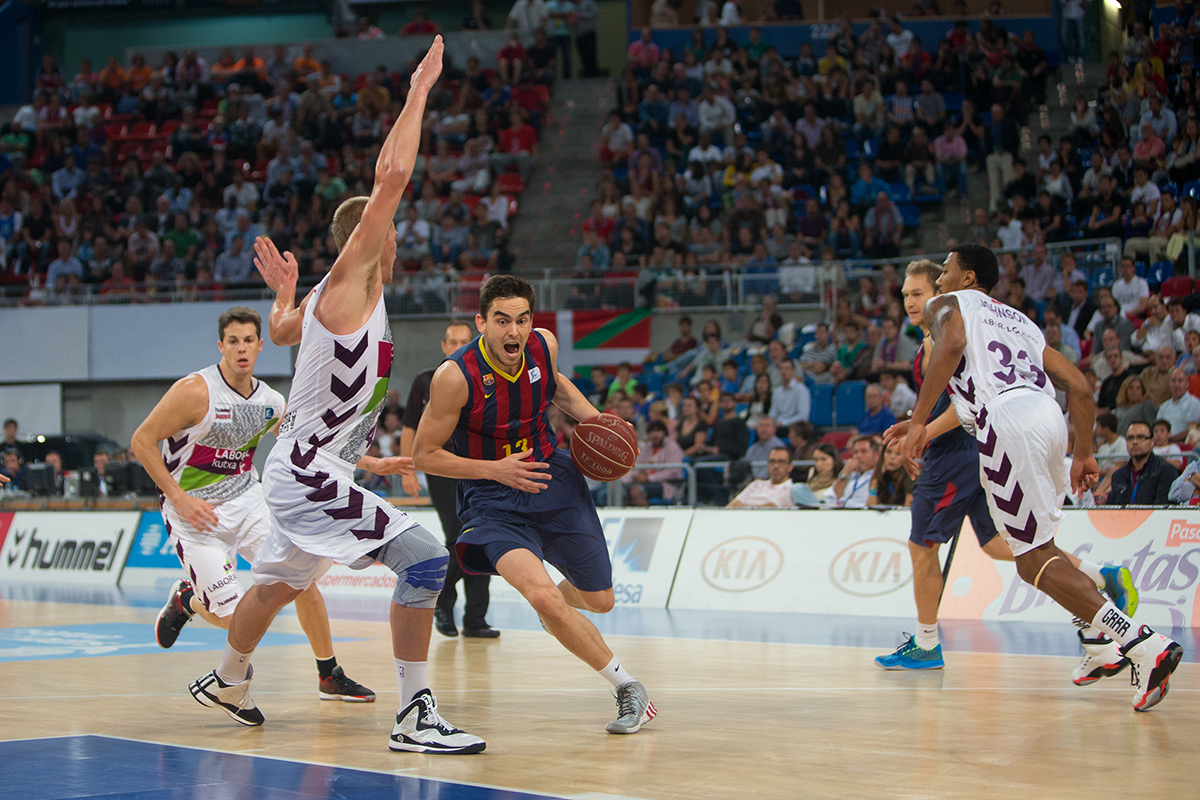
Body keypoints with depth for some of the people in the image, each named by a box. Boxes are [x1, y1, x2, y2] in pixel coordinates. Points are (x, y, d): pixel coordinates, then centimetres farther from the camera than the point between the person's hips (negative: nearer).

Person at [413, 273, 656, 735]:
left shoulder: (544, 346, -11)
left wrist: (596, 420, -1)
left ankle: (554, 605, 54)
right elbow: (424, 456, -15)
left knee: (599, 601, 14)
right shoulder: (455, 377, -25)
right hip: (493, 501, -5)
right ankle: (627, 688, -9)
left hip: (553, 479, 5)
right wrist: (495, 469, -24)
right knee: (542, 595, -28)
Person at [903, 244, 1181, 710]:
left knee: (1035, 560, -5)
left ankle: (1140, 643, -18)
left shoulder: (947, 305, 17)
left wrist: (918, 421, -11)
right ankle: (1103, 636, 18)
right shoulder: (1018, 320, 35)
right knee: (1032, 542, 27)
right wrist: (1084, 455, 30)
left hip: (1008, 419, -7)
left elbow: (951, 343, -8)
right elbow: (1079, 385, 26)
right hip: (1049, 416, 7)